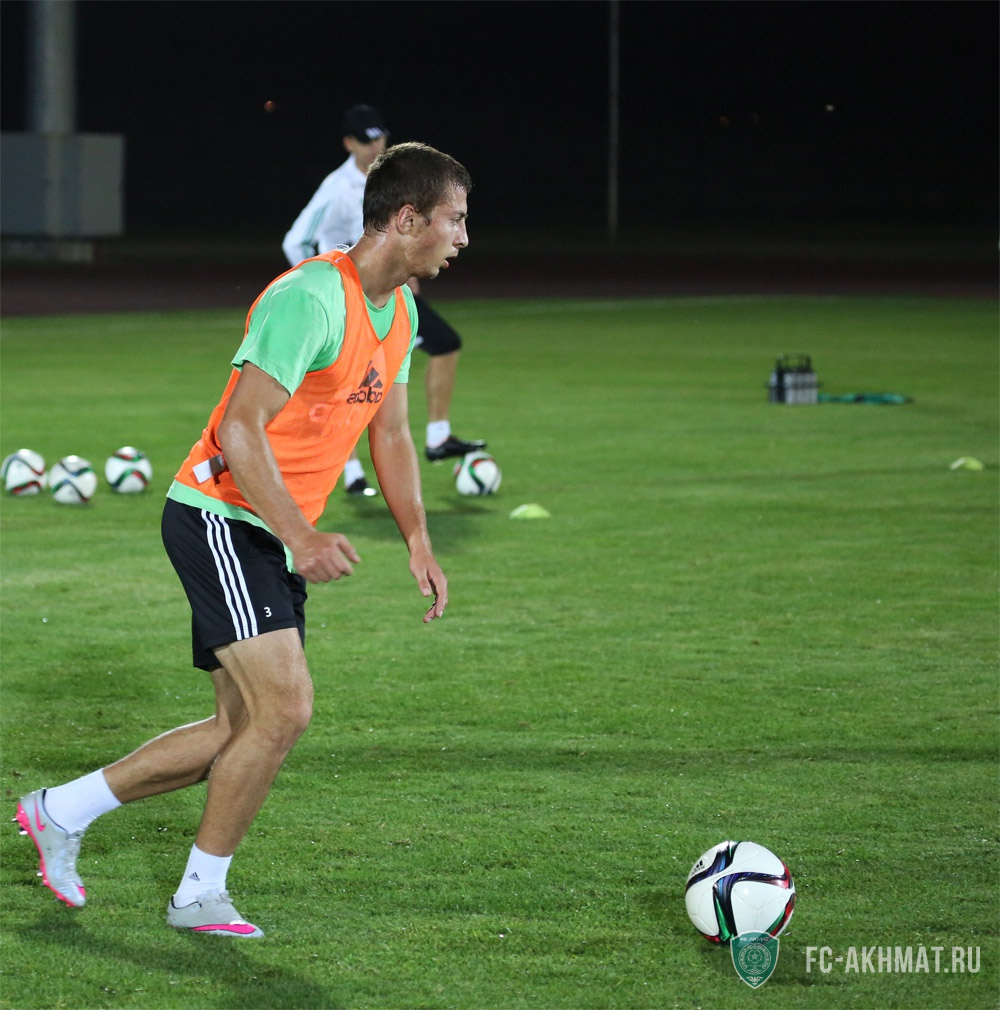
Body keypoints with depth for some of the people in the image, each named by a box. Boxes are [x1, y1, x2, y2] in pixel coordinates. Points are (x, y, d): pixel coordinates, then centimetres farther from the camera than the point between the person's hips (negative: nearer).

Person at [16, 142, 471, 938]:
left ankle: (61, 812, 23)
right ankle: (201, 896, -2)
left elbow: (391, 435, 19)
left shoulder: (400, 310, 10)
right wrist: (301, 535, -31)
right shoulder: (311, 298, -21)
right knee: (285, 709, -17)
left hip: (274, 538, 10)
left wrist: (418, 541, 7)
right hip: (220, 518, -10)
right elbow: (239, 431, -25)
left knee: (244, 730, 10)